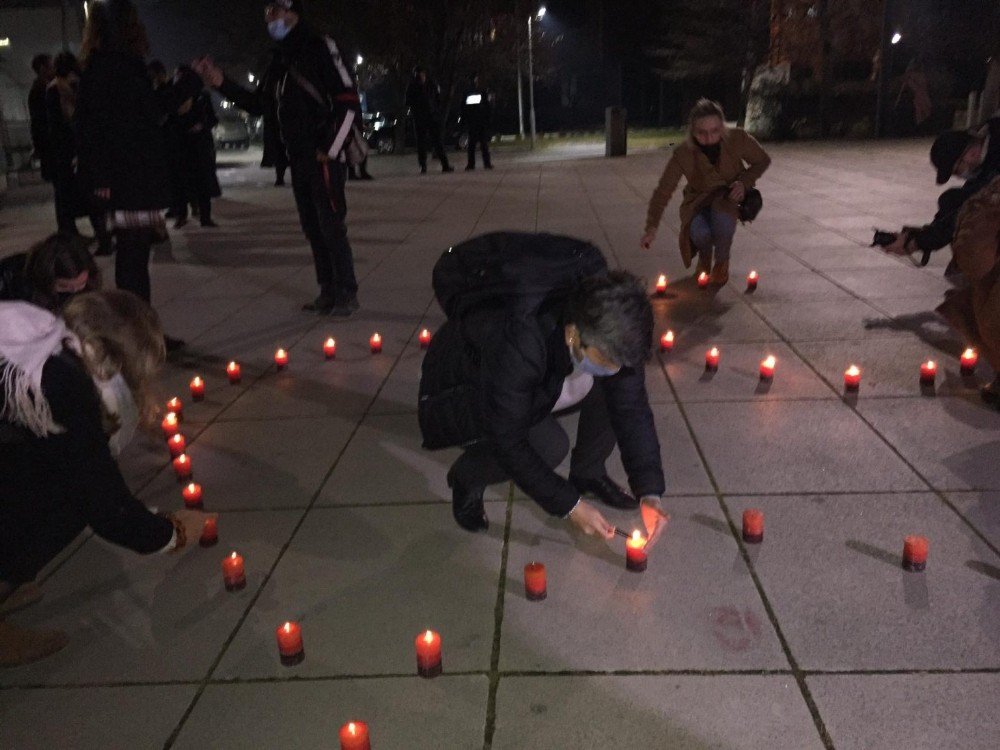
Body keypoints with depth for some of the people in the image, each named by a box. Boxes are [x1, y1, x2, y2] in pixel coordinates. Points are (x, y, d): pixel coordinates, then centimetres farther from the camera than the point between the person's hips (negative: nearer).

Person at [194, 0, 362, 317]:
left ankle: (347, 293, 2)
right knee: (312, 227, 10)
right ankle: (329, 292, 18)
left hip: (324, 157, -8)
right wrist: (222, 83, 8)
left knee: (331, 225, -7)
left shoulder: (320, 48, -7)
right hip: (298, 157, 8)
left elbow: (349, 102, -13)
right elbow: (258, 103, 21)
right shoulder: (282, 57, 16)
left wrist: (330, 150, -14)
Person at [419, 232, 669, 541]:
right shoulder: (515, 345, -43)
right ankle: (468, 476, -3)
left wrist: (650, 492, -20)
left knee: (622, 389, -14)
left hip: (535, 391, 6)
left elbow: (632, 409, -14)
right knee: (548, 445, -33)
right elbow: (509, 443, -33)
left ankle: (588, 473, 11)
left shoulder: (608, 335, -24)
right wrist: (569, 504, -27)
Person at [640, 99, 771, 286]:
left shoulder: (738, 139, -21)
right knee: (699, 231, -33)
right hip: (699, 200, 0)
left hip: (729, 194, 0)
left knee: (723, 220, -36)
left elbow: (762, 161, -2)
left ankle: (722, 262, -2)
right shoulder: (683, 153, -22)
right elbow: (663, 191, -20)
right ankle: (704, 260, 7)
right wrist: (651, 229, -28)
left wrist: (744, 182, -20)